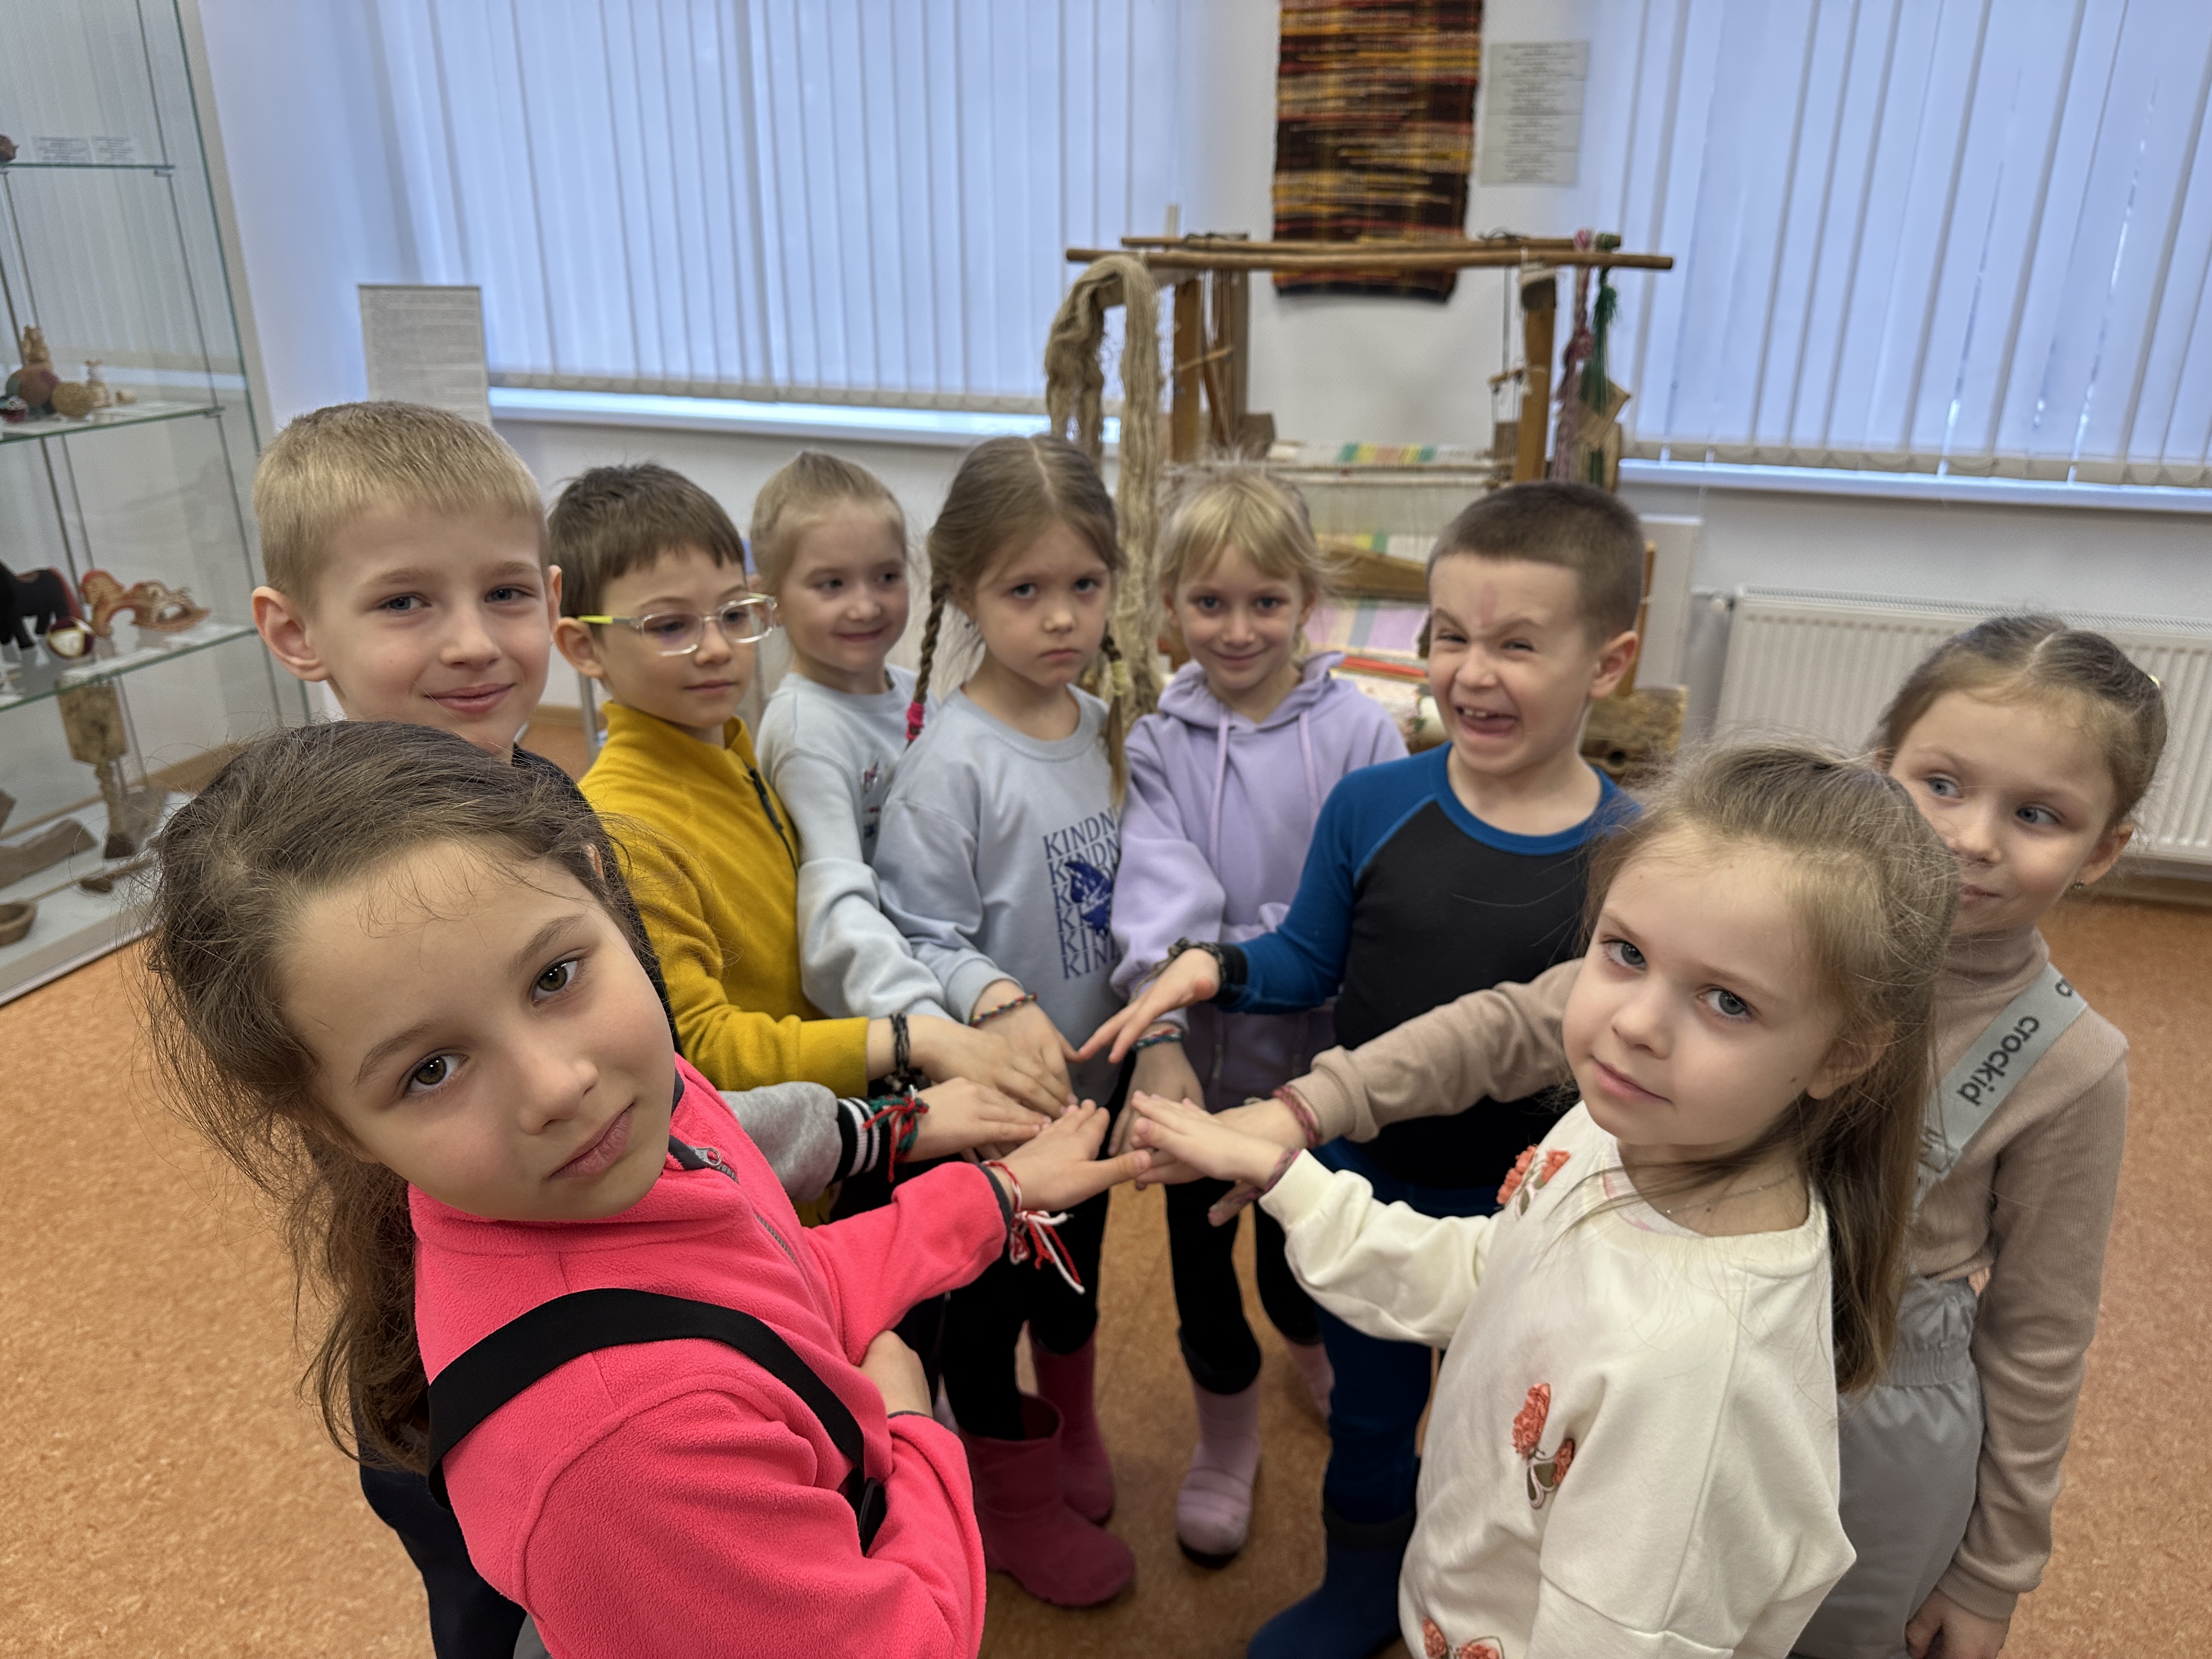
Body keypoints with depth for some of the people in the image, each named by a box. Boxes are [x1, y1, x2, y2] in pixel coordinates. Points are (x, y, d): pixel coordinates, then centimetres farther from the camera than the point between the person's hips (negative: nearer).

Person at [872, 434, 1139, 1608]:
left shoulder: (1105, 727, -3)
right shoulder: (952, 757, -23)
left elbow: (1125, 891, 5)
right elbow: (921, 938, -22)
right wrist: (1000, 1006, -39)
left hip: (1094, 1071, 6)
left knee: (1077, 1266, 27)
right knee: (990, 1291, 17)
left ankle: (1067, 1424, 55)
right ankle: (1009, 1494, 43)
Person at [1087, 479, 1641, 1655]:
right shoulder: (1372, 805, -12)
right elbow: (1310, 961, 0)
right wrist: (1215, 967, -18)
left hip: (1522, 1207, -2)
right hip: (1361, 1182, 2)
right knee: (1370, 1406, 26)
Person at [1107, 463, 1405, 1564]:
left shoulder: (1358, 733, -9)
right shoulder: (1158, 743, -5)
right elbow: (1160, 896, -19)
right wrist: (1161, 1038, -31)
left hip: (1312, 1059, -1)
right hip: (1195, 1057, 2)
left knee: (1298, 1259, 16)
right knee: (1198, 1259, 17)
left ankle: (1319, 1349, 53)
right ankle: (1227, 1435, 46)